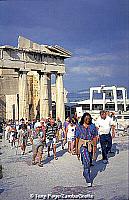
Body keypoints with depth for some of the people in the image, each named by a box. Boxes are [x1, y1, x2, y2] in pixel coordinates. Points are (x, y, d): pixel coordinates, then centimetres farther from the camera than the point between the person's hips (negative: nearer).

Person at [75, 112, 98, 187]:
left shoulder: (92, 126, 3)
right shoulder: (79, 127, 1)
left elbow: (95, 137, 3)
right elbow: (77, 138, 5)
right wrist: (76, 149, 4)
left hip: (90, 145, 3)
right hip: (82, 145, -3)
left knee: (89, 162, 12)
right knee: (86, 161, -15)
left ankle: (85, 173, 43)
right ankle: (89, 181, -10)